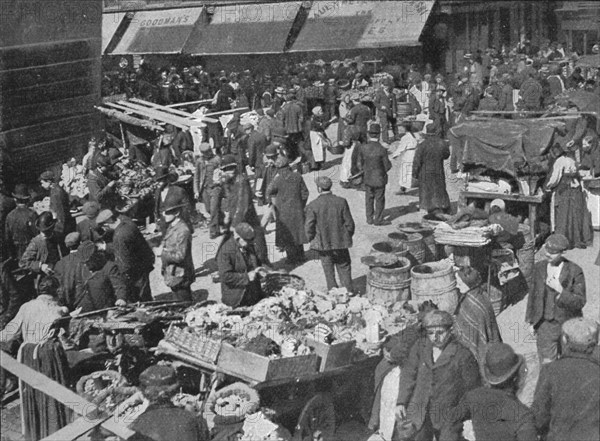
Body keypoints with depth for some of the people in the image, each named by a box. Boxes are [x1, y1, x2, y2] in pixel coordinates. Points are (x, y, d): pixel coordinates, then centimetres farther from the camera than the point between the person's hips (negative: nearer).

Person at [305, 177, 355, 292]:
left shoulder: (313, 205, -13)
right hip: (341, 243, 1)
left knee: (329, 271, 13)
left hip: (323, 244, -1)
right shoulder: (341, 202, -8)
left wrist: (312, 240, 5)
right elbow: (349, 223, -4)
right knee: (344, 268, 16)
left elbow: (309, 226, -12)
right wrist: (348, 237, 11)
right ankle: (349, 292, 19)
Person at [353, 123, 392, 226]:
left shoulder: (362, 148, -12)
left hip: (367, 178, 4)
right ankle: (378, 220, 23)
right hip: (379, 179, -4)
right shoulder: (382, 150, -23)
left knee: (369, 198, 19)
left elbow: (359, 164, -3)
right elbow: (387, 166, -14)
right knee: (379, 199, 13)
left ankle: (369, 219, 28)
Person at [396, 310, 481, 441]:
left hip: (448, 419, -3)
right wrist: (401, 402, 0)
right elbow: (409, 374, 7)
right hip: (418, 414, 3)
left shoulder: (463, 355, -11)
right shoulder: (420, 346, 1)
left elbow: (472, 388, -2)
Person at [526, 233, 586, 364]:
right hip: (545, 323, 2)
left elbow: (580, 303, -14)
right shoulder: (539, 267, -3)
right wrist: (530, 321, 11)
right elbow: (533, 294, 8)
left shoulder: (575, 271, -13)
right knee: (547, 364, -4)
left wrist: (560, 290, -28)